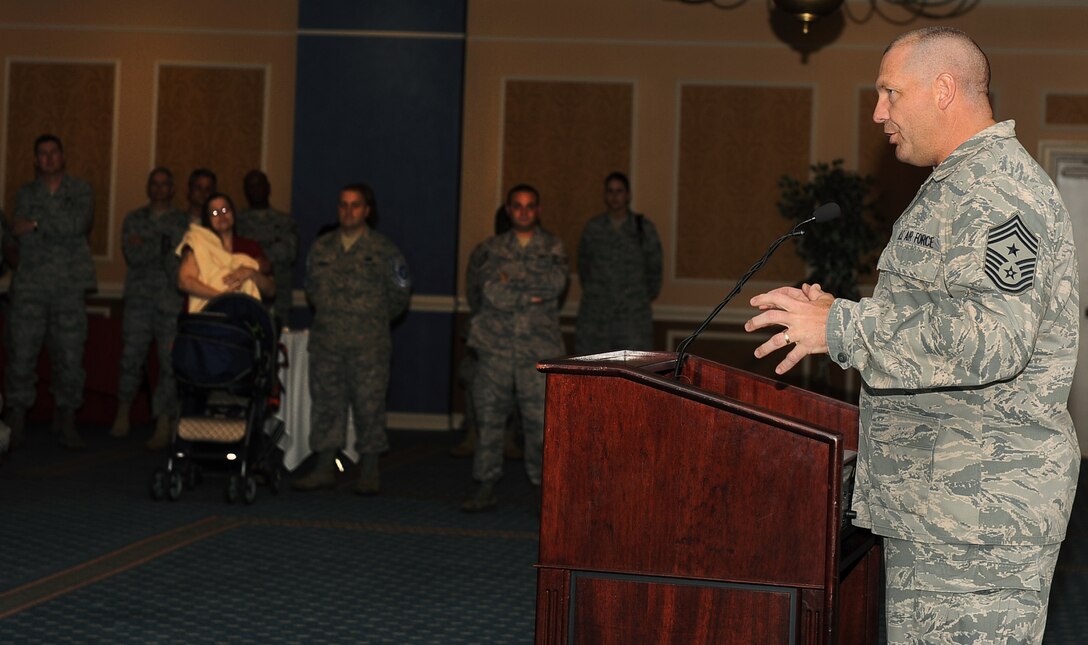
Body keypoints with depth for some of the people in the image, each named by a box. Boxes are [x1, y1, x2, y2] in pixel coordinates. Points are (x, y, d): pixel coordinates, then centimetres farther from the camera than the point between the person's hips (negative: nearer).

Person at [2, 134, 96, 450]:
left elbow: (80, 224, -7)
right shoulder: (26, 193, 15)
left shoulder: (80, 190, 11)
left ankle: (66, 421, 5)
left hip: (70, 285, 0)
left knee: (70, 356, -3)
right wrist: (60, 227, -7)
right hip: (30, 286, 1)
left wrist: (37, 224, -7)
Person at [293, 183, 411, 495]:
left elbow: (400, 293, 6)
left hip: (369, 343, -4)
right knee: (326, 402, 5)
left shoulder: (383, 250, 1)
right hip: (327, 341, 4)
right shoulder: (321, 247, 11)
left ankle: (368, 474, 4)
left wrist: (375, 321, 9)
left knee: (369, 405, -3)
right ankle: (324, 470, 11)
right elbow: (311, 288, 22)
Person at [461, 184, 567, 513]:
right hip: (496, 345, 1)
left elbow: (556, 283, -9)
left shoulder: (553, 247, 10)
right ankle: (486, 488, 10)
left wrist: (513, 275, -8)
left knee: (540, 422, -6)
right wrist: (531, 296, -9)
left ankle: (543, 489, 3)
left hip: (538, 347, -1)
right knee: (489, 416, 3)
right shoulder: (494, 247, 12)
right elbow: (491, 290, -3)